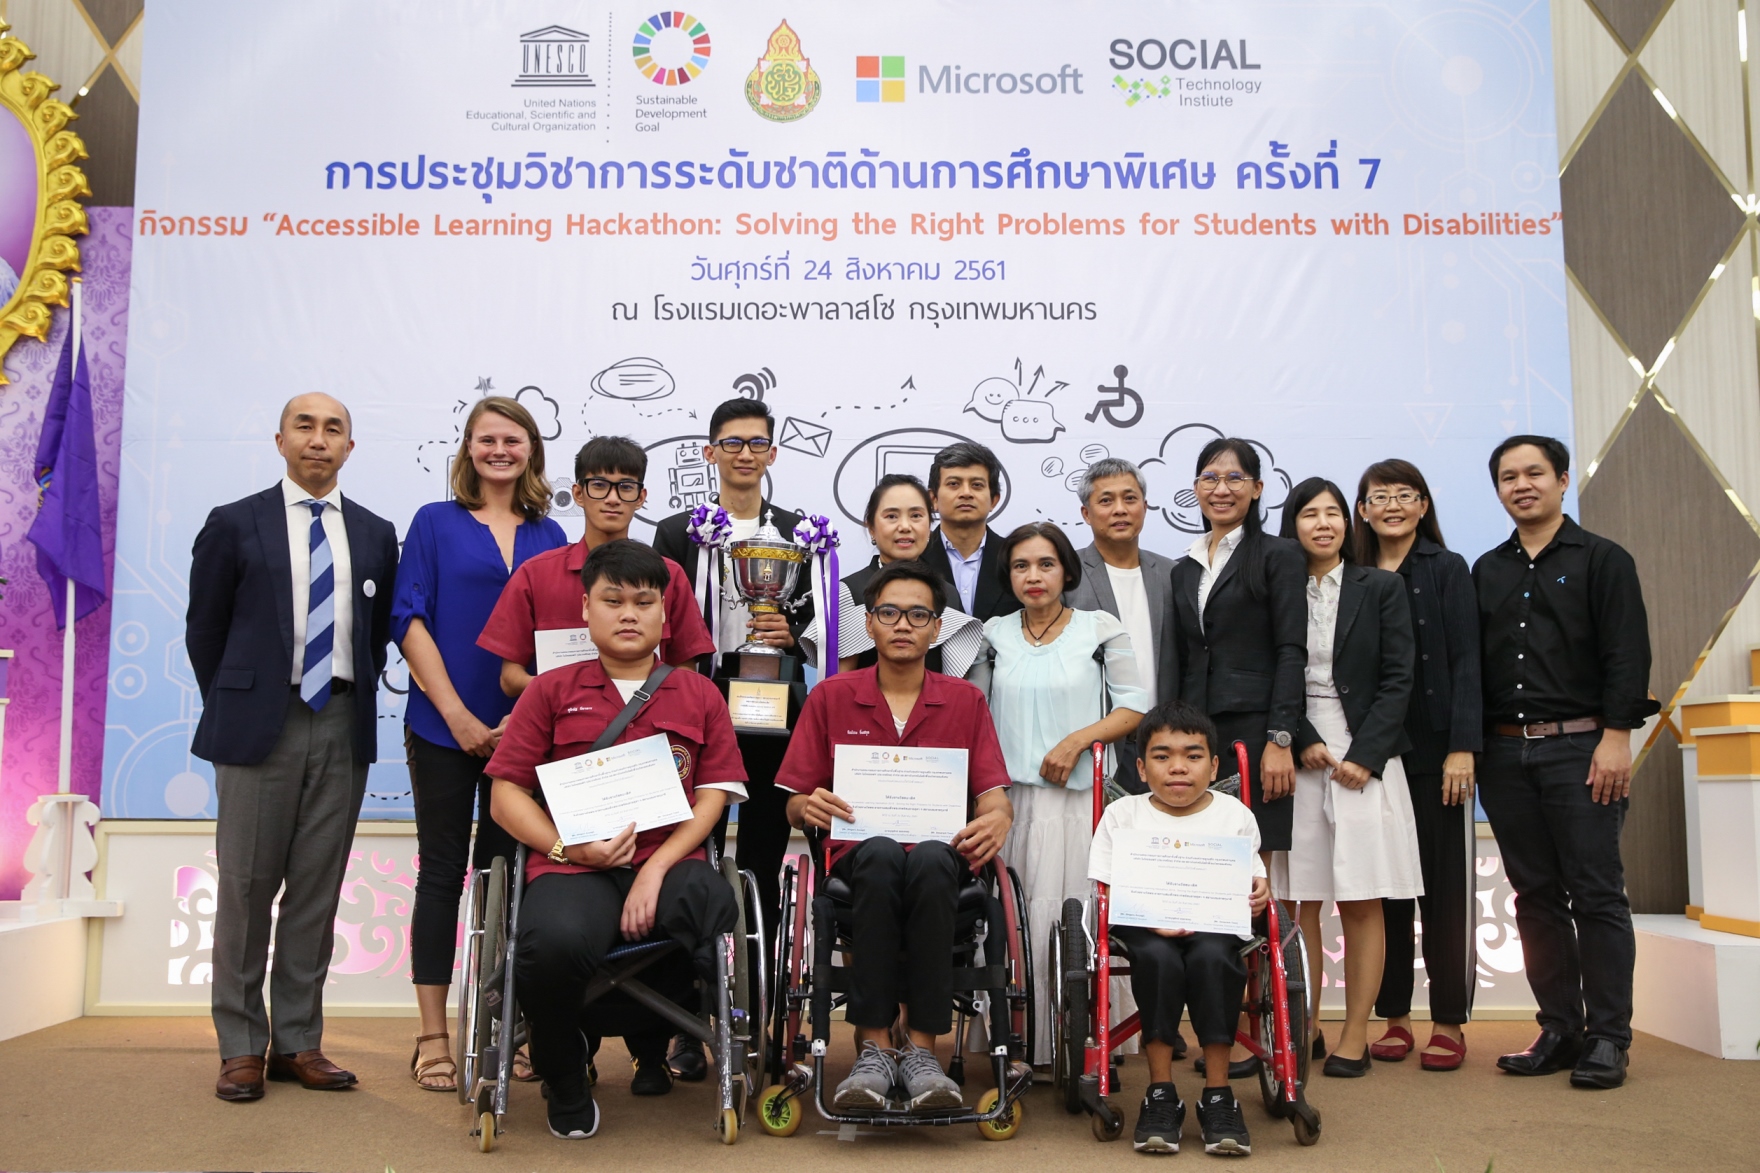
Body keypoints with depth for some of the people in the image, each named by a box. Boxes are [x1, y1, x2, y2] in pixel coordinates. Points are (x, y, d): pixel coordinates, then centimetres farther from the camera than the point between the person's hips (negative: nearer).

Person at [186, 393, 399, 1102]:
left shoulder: (376, 534, 11)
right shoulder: (234, 525, 4)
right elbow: (204, 630, 6)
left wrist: (357, 702, 6)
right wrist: (232, 711, 5)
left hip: (343, 725, 3)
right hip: (260, 724, -2)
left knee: (318, 889, 6)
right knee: (247, 886, 1)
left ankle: (298, 1042, 15)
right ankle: (241, 1047, 12)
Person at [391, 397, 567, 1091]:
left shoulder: (548, 535, 11)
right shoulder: (435, 523, 4)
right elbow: (409, 622, -3)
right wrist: (456, 714, -10)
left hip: (526, 728, 2)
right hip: (444, 726, -2)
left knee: (508, 872, 7)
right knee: (443, 871, 2)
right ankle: (433, 1038, 10)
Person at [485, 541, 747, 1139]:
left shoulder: (699, 696, 16)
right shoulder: (551, 691, 14)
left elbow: (713, 794, 6)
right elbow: (506, 793, 9)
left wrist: (657, 868, -10)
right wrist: (567, 847, -9)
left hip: (669, 861, 1)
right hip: (572, 866, -1)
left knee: (715, 906, -34)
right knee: (555, 943, -36)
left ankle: (650, 1043, 5)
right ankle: (565, 1079, 3)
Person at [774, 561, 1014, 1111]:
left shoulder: (965, 700, 13)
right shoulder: (831, 697, 11)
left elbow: (994, 796, 4)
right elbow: (793, 806, 9)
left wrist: (996, 819, -21)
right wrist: (809, 808, -16)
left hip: (940, 855, 1)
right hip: (857, 855, 0)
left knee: (930, 859, -36)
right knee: (882, 854, -37)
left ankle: (921, 1049, -31)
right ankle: (872, 1048, -32)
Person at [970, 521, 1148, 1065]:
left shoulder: (1101, 629, 5)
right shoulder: (994, 635, 12)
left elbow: (1135, 708, 2)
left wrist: (1077, 740, -10)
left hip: (1075, 795, -2)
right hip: (1006, 794, 2)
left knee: (1063, 917, -8)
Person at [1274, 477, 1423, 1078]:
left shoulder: (1382, 587, 8)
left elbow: (1398, 679, 2)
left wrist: (1365, 755, -8)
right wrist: (1305, 741, -9)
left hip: (1365, 756, -1)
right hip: (1298, 756, 1)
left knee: (1362, 904, -1)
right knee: (1299, 903, -1)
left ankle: (1355, 1038, 6)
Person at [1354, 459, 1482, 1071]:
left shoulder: (1448, 570, 3)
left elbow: (1465, 661, -5)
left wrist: (1462, 747, -13)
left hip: (1436, 751, -2)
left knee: (1446, 887, 3)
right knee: (1384, 887, 6)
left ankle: (1449, 1022, 11)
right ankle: (1394, 1016, 15)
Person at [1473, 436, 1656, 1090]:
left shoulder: (1603, 560, 3)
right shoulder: (1486, 571, 15)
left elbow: (1627, 655, -5)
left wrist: (1616, 737, -14)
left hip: (1579, 748, -4)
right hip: (1504, 753, 4)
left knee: (1596, 894, -2)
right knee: (1536, 896, 8)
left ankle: (1607, 1038, 6)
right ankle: (1559, 1030, 16)